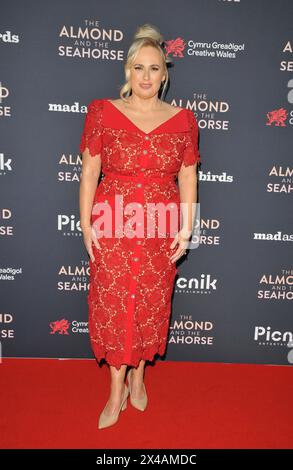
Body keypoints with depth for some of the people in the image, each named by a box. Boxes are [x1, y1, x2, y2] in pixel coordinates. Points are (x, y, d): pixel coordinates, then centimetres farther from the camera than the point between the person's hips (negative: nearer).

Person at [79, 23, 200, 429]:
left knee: (151, 304, 12)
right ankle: (117, 390, 24)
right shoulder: (102, 112, -1)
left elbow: (188, 177, 4)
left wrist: (186, 228, -1)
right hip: (111, 228, -1)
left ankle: (138, 375, 36)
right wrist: (86, 225, -4)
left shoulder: (183, 119, 2)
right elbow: (89, 172, -1)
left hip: (160, 230, 1)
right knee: (112, 305, 5)